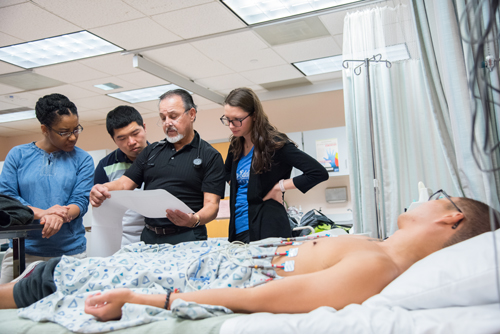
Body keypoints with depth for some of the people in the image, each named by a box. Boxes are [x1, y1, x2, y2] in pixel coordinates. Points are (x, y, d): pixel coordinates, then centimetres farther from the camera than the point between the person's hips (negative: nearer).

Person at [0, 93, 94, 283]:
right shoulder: (18, 155, 6)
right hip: (23, 250, 1)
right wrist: (41, 213, -17)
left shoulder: (82, 159, 5)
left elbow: (81, 201, -2)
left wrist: (59, 216, -24)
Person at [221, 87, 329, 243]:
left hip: (267, 230, -6)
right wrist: (236, 187, 13)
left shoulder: (274, 144, -11)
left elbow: (319, 173, -16)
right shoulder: (236, 145, 10)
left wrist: (279, 186, -12)